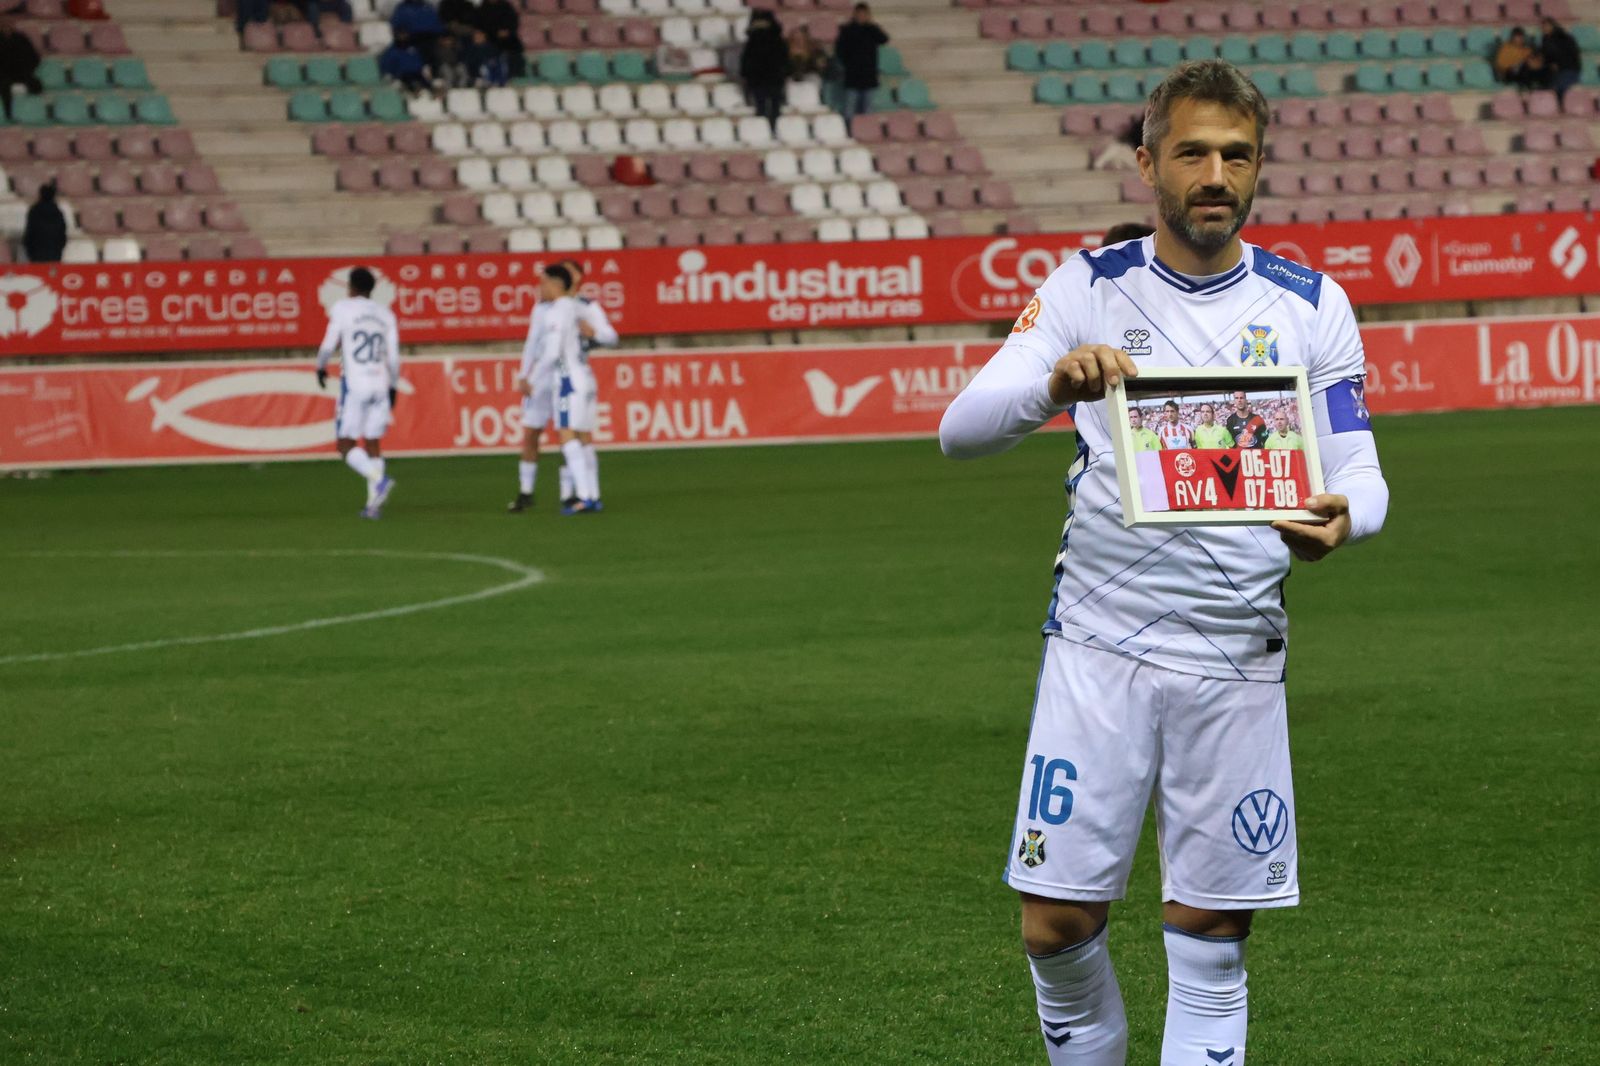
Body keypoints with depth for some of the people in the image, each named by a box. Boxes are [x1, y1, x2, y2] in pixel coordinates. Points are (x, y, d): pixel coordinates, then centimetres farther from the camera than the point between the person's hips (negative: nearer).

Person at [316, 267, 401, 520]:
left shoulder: (343, 308, -1)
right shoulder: (386, 314, 11)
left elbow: (329, 344, -2)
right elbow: (393, 356, 10)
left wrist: (320, 367, 17)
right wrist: (393, 387, 20)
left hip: (354, 385, -5)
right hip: (380, 384, 5)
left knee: (346, 445, -1)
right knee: (373, 443, 10)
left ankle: (379, 480, -25)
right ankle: (373, 504, 2)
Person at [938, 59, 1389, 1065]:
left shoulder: (1312, 305, 3)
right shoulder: (1090, 287, 0)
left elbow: (1358, 472, 2)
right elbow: (961, 428, -9)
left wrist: (1340, 517, -23)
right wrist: (1052, 382, -31)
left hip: (1237, 661, 1)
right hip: (1099, 643, -1)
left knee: (1212, 936, 3)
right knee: (1058, 924, -2)